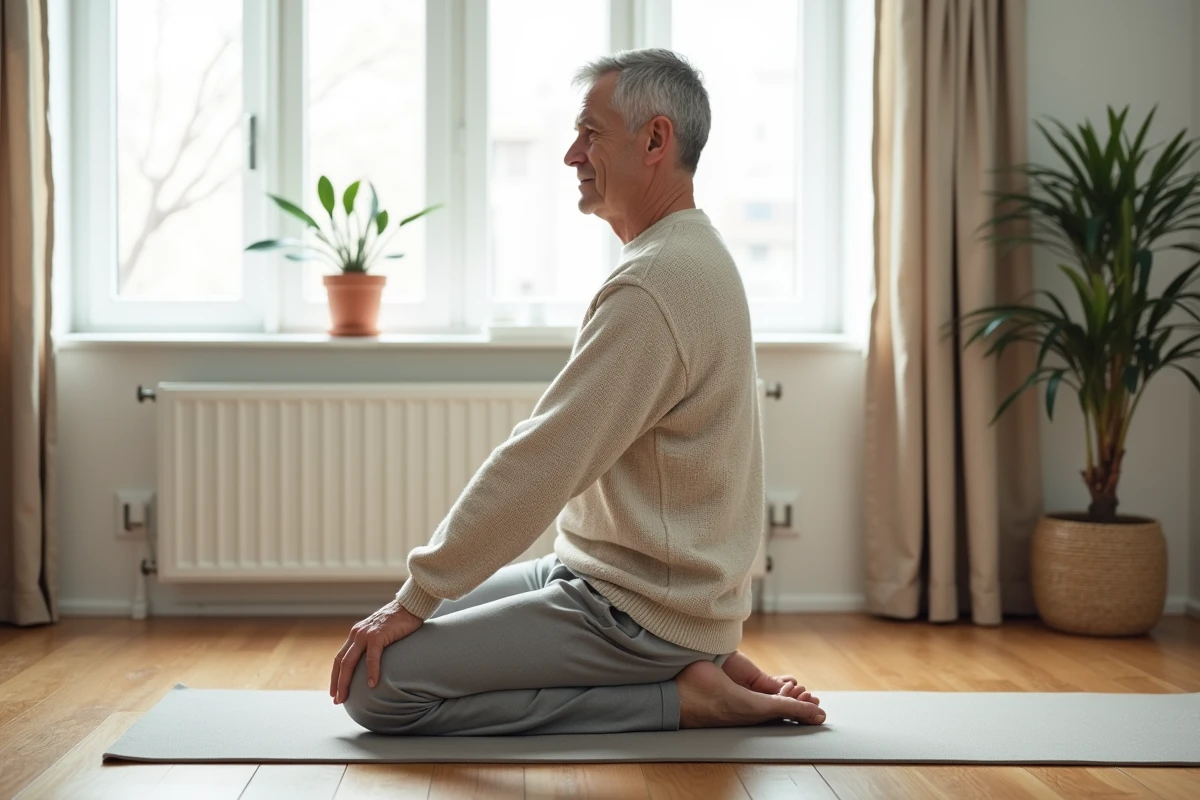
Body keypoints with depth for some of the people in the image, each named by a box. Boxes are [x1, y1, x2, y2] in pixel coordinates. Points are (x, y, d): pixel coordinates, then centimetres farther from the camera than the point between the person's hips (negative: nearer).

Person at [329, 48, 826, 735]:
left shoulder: (655, 285, -22)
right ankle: (690, 668, 10)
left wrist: (414, 601, -15)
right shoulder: (691, 258, 12)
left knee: (377, 683, -14)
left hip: (643, 613, -10)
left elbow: (539, 465, -23)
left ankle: (676, 697, -7)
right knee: (424, 627, 17)